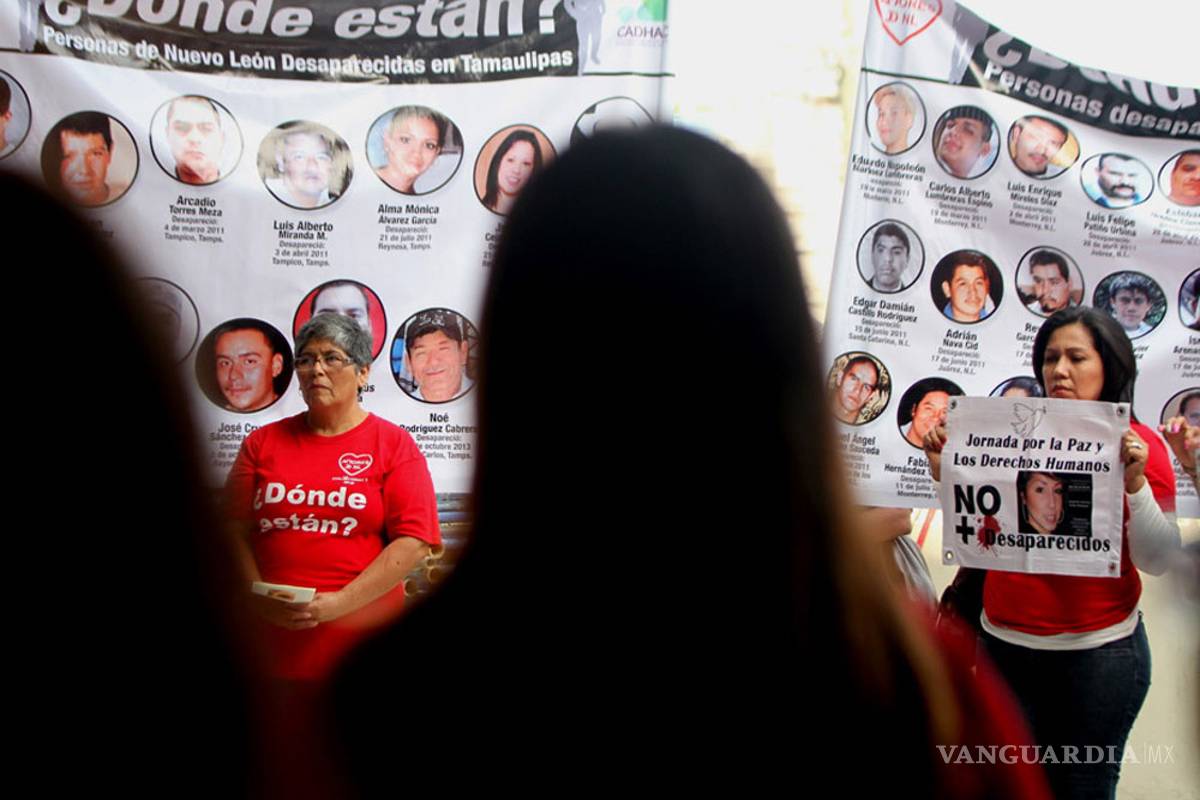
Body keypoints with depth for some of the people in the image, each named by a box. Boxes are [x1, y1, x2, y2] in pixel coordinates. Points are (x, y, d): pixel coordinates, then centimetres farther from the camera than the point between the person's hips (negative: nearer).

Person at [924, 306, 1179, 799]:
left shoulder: (1138, 445, -4)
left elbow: (1157, 561, -8)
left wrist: (1134, 482, -20)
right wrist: (946, 475, -3)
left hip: (1098, 652, -3)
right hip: (1004, 644, 3)